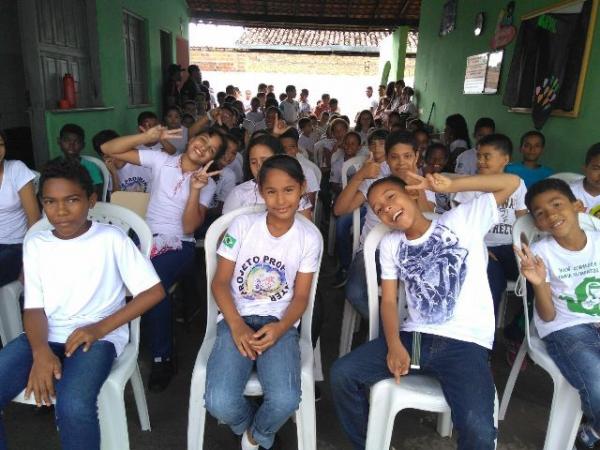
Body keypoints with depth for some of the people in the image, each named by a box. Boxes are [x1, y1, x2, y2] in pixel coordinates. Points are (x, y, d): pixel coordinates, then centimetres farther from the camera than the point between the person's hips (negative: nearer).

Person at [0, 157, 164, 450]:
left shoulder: (111, 238, -5)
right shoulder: (35, 244, 6)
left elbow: (154, 291, -7)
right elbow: (34, 308, 4)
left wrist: (101, 328, -14)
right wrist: (40, 352, -17)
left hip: (98, 336, -4)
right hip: (46, 337, 5)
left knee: (73, 406, -31)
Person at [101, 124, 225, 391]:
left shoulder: (207, 183, 3)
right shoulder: (161, 161, 6)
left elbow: (189, 227, -9)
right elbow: (108, 149, 0)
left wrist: (195, 189, -20)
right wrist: (147, 137, -12)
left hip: (179, 245, -2)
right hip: (146, 237, 2)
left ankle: (163, 357, -15)